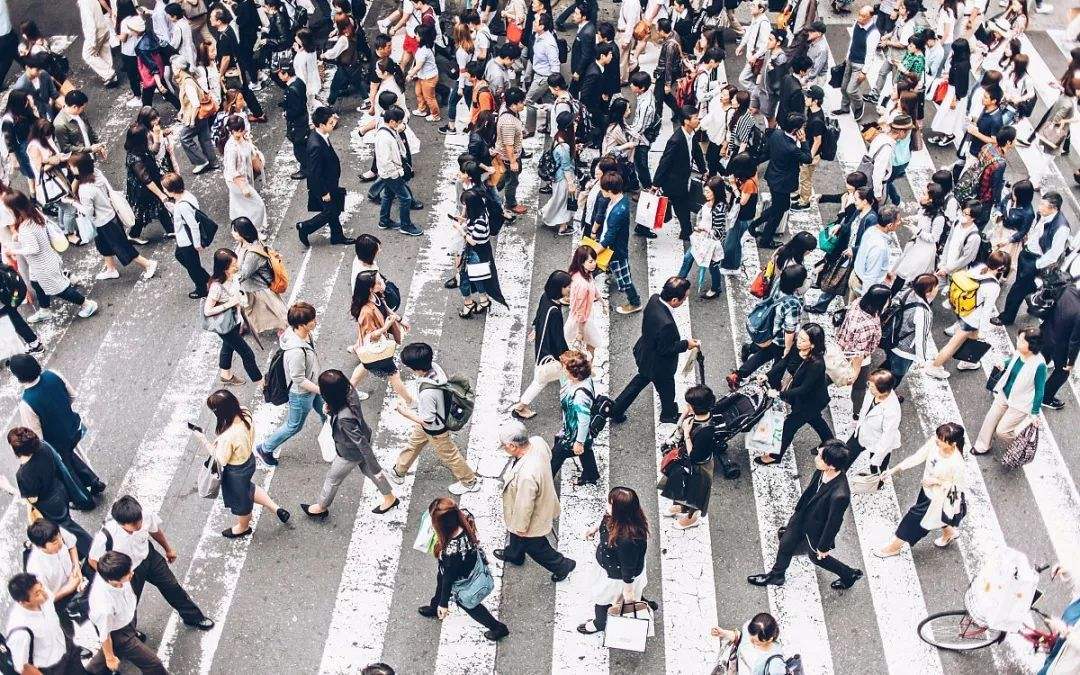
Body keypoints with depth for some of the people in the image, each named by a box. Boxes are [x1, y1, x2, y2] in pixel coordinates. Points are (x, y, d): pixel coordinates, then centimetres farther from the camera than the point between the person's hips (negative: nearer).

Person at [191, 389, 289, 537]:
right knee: (248, 489, 36)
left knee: (240, 499, 24)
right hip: (248, 460, 6)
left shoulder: (227, 437, -41)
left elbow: (221, 460, -22)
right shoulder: (244, 413, -20)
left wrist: (203, 440, -19)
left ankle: (243, 527, 53)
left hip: (236, 472, -6)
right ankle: (276, 509, 41)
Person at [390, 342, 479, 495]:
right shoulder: (434, 366, -22)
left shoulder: (427, 393, -45)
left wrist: (406, 412, -18)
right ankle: (398, 472, 52)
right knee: (413, 444, 28)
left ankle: (469, 482, 41)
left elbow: (427, 420, -30)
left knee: (448, 454, 18)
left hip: (435, 429, -8)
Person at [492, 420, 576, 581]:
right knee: (514, 533, 35)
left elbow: (524, 506, -31)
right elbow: (548, 456, 0)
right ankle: (513, 554, 63)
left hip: (533, 518, -8)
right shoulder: (537, 441, -25)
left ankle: (562, 565, 45)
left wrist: (520, 527, -12)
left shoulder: (527, 475, -47)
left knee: (535, 547, 22)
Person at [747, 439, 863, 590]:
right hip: (801, 517, 6)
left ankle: (850, 575, 50)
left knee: (816, 556, 24)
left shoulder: (839, 495, -43)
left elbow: (834, 523, -26)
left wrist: (824, 546, -11)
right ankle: (776, 576, 53)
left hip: (816, 530, -6)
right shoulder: (822, 471, -23)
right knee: (786, 544, 25)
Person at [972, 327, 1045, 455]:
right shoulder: (1018, 353, -12)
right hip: (1004, 395, 6)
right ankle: (982, 447, 38)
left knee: (1001, 431, 3)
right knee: (989, 420, 17)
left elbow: (1039, 390, -17)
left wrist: (1035, 413, -10)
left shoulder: (1039, 365, -29)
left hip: (1019, 404, -6)